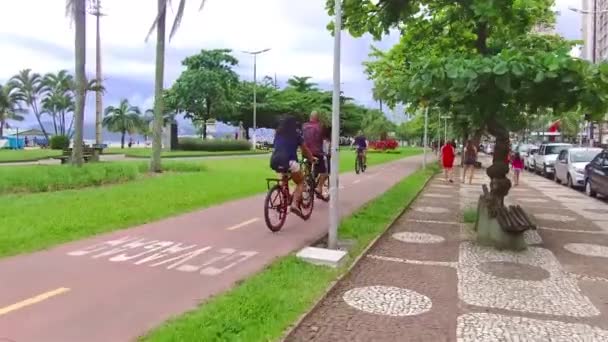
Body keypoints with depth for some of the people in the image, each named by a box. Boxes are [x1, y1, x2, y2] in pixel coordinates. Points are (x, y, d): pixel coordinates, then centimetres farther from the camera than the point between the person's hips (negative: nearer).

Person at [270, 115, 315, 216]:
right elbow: (305, 150, 17)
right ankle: (295, 204, -8)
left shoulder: (277, 134, 20)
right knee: (301, 182, 13)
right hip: (288, 162, -5)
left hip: (275, 162, 5)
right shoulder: (296, 135, 9)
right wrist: (312, 158, 33)